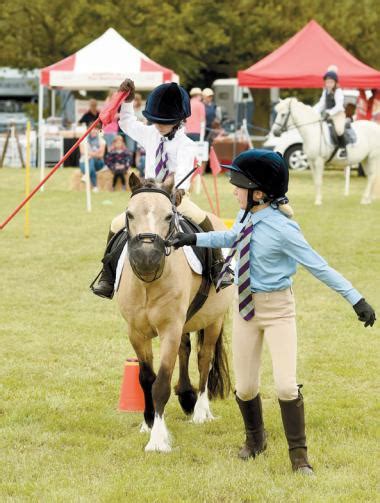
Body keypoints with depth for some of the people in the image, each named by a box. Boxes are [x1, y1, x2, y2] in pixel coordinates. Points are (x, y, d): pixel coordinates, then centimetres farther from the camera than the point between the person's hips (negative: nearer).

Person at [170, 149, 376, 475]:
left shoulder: (282, 228, -23)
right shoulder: (246, 217, -4)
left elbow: (319, 267, -20)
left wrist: (356, 299, -22)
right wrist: (195, 239, 21)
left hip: (277, 308, -6)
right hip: (245, 306, 6)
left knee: (286, 386, -12)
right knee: (245, 387, 13)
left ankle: (299, 455, 4)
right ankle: (255, 439, 40)